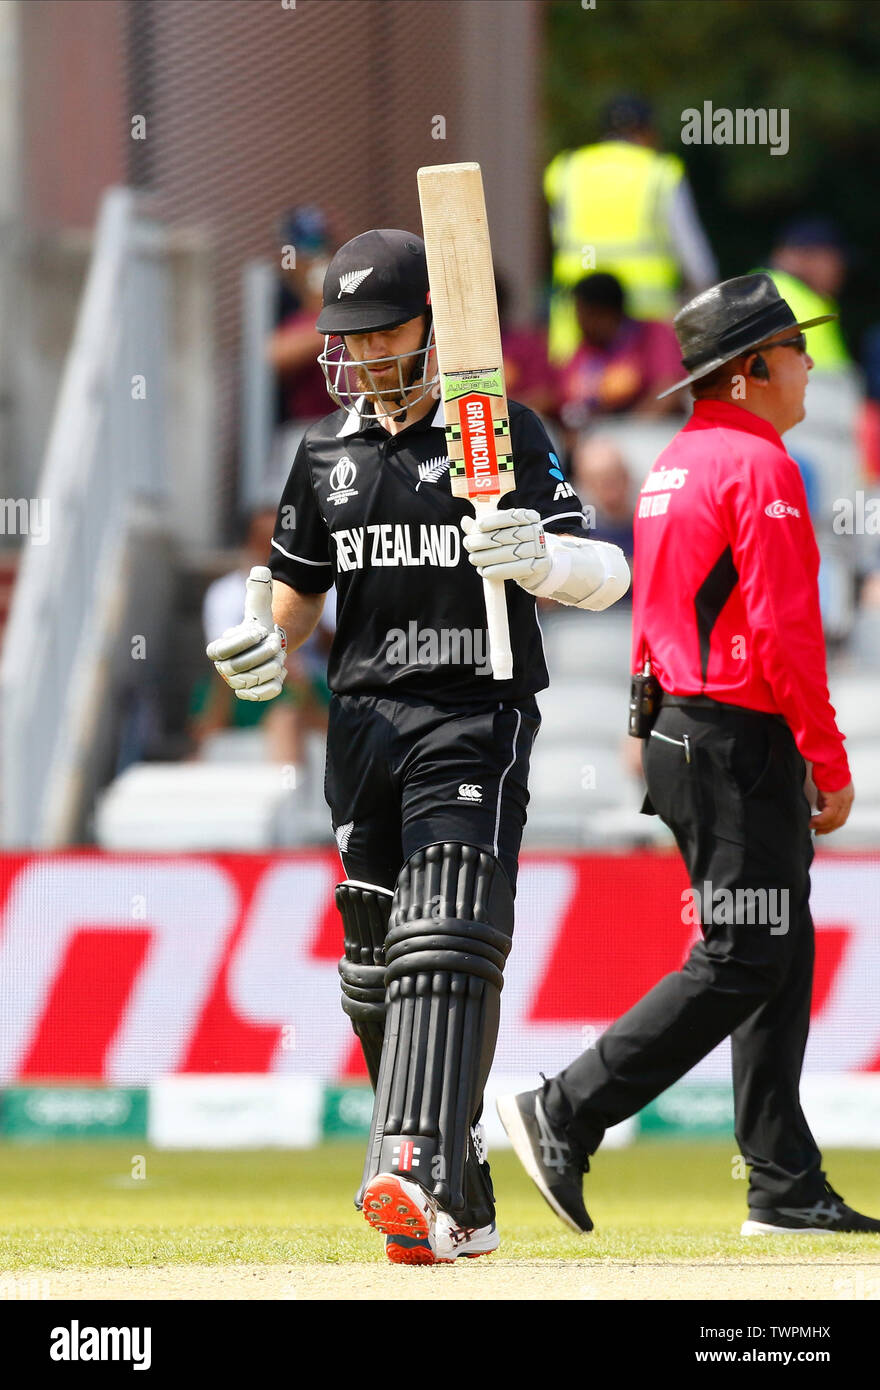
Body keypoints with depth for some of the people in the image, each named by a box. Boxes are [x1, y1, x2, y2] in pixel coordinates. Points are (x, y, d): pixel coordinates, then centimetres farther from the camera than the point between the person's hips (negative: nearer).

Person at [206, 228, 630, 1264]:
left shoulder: (506, 434, -1)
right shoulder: (328, 450, 15)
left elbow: (605, 575, -8)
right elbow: (301, 586, 23)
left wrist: (538, 557, -30)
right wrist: (266, 648, 0)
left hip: (477, 719, -6)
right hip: (365, 720, 6)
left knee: (446, 945, -20)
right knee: (377, 970, 6)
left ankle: (415, 1170, -35)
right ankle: (463, 1207, 14)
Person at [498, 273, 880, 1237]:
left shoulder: (671, 468, 16)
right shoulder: (758, 465, -13)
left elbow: (652, 620, 19)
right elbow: (783, 629, -19)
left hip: (674, 729, 10)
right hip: (740, 745, -10)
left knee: (780, 956, 11)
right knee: (742, 961, -9)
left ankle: (786, 1186, 11)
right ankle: (566, 1117, -11)